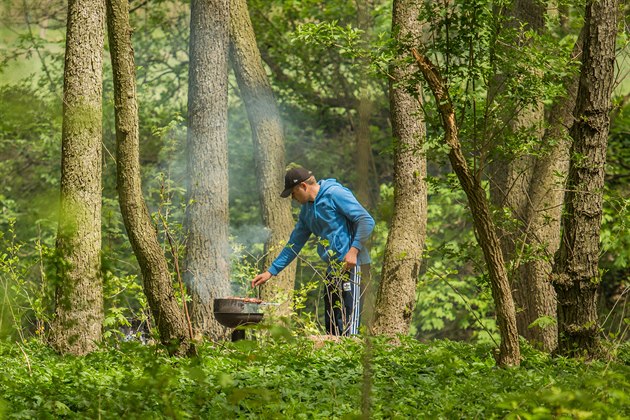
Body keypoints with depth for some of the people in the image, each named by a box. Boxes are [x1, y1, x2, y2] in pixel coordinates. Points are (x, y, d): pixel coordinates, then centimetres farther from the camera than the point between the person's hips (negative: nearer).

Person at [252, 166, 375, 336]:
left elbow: (367, 221, -14)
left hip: (349, 265, -9)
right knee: (331, 324, 10)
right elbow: (294, 243, 23)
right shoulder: (307, 209, 17)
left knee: (347, 324, -13)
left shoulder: (335, 194, -9)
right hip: (332, 268, 9)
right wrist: (271, 271, 21)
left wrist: (354, 250, -22)